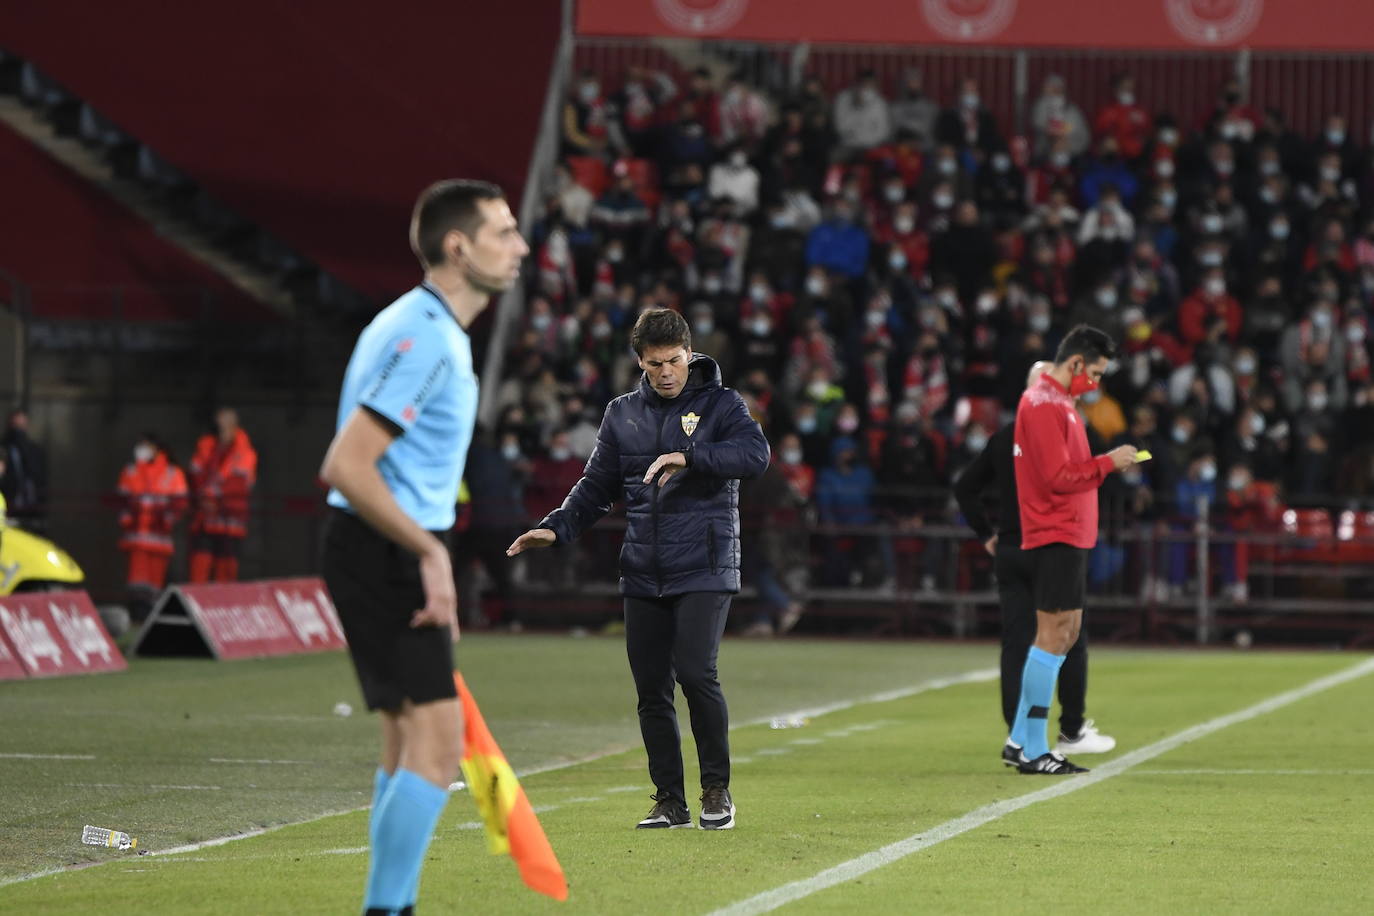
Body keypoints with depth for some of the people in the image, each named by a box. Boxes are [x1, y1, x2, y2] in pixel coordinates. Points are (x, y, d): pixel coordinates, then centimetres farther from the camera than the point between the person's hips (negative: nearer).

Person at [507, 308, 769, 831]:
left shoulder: (720, 405, 1)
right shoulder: (622, 415, 14)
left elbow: (755, 453, -17)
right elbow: (597, 487, 18)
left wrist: (689, 456, -29)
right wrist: (556, 528, 2)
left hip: (704, 569, -5)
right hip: (643, 574, 5)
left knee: (695, 673, -18)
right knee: (651, 689, 2)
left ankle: (717, 789, -3)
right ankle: (669, 801, 11)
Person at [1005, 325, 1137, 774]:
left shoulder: (1055, 401, 19)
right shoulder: (1044, 404, -14)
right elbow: (1057, 477, -20)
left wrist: (1108, 463, 11)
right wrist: (1108, 462, -14)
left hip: (1068, 533, 11)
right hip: (1057, 535, -11)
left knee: (1065, 633, 14)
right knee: (1053, 633, -9)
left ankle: (1020, 740, 17)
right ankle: (1033, 751, -6)